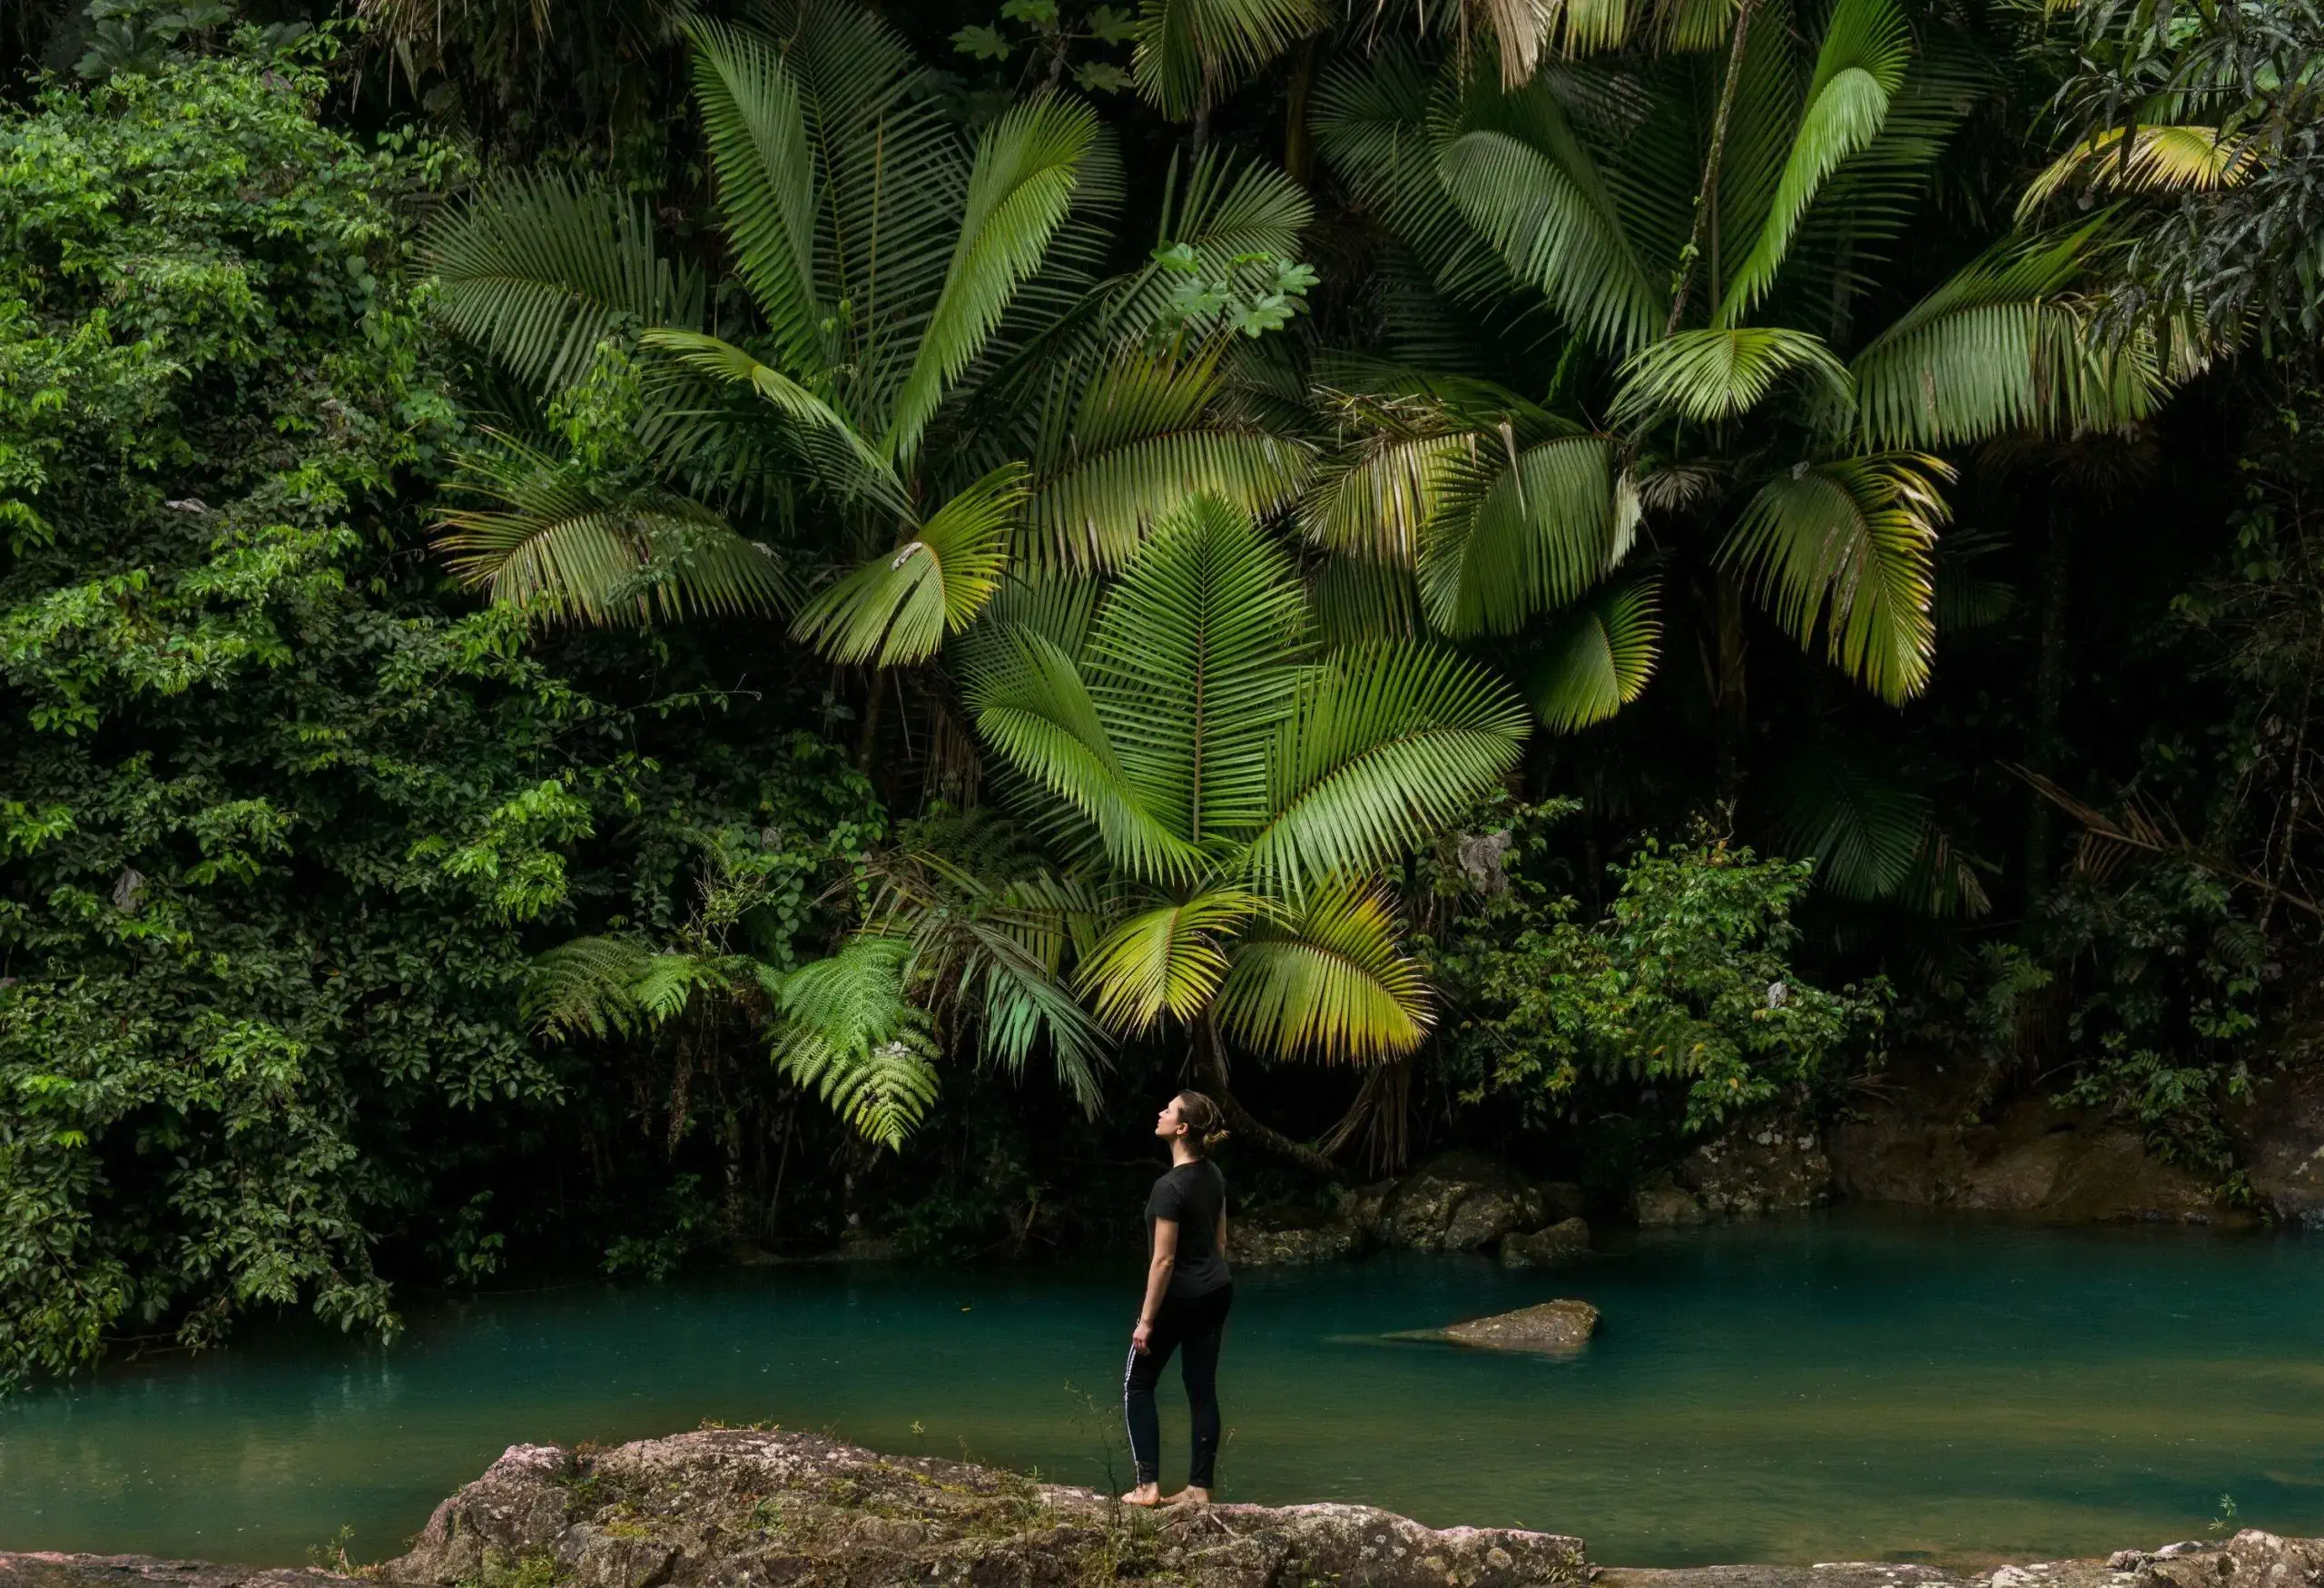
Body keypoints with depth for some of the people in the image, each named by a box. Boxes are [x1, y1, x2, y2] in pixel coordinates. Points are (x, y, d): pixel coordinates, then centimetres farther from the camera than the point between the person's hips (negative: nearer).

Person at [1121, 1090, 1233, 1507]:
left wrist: (1147, 1320, -16)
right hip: (1217, 1290, 7)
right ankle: (1199, 1488, 10)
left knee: (1137, 1385, 6)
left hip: (1177, 1297, -7)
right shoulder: (1213, 1176, 3)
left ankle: (1148, 1486, 1)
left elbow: (1164, 1260, -21)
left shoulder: (1170, 1188, -23)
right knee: (1202, 1389, 9)